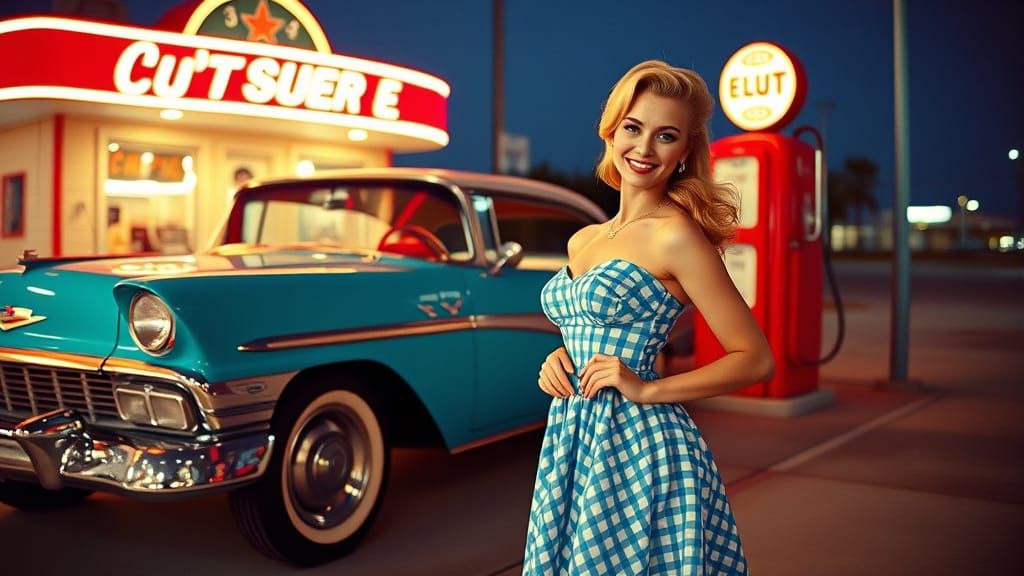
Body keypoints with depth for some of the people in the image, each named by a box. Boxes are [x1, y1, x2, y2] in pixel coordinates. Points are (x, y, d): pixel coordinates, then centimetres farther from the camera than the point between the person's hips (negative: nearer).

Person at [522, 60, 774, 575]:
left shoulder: (676, 235, -11)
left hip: (642, 451, -7)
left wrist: (647, 389, -17)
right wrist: (558, 360, 3)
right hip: (571, 443, 7)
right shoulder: (582, 241, 10)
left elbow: (755, 359, -11)